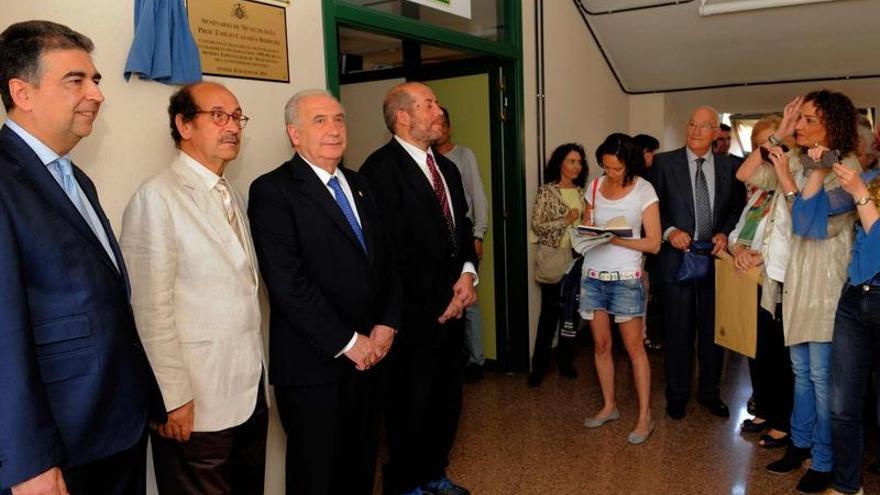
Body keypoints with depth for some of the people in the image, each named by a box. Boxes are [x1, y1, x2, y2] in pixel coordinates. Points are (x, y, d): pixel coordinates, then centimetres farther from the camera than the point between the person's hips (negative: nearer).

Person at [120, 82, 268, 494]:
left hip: (249, 388, 7)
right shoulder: (157, 197, -13)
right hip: (195, 399, -7)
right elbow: (151, 307, -16)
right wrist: (173, 397, -16)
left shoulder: (231, 195, 12)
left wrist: (254, 369, 12)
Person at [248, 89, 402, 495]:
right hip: (316, 363, -6)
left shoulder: (357, 185, 13)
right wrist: (346, 342, -16)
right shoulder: (272, 191, -10)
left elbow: (384, 259, 13)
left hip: (371, 352, 6)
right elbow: (288, 283, -18)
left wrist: (387, 325, -1)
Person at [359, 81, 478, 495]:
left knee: (447, 399, 17)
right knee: (412, 403, 7)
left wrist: (467, 274, -1)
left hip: (451, 307, 8)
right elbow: (392, 249, -18)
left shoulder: (447, 168, 14)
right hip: (415, 316, -7)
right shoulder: (381, 168, -14)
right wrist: (436, 302, -12)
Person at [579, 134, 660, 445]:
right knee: (601, 344, 9)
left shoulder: (644, 191, -5)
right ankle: (609, 406, 24)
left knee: (634, 347, -1)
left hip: (625, 277, -4)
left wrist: (616, 238, -19)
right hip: (593, 275, 4)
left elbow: (653, 243, -7)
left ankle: (645, 416, 8)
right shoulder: (595, 186, 7)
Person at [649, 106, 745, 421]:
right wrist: (669, 231, -16)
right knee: (678, 332, 6)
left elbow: (738, 207, 8)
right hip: (677, 258, -2)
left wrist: (725, 233, -8)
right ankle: (677, 395, 22)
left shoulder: (729, 167, 5)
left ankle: (709, 392, 29)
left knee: (713, 330, 13)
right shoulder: (664, 162, -1)